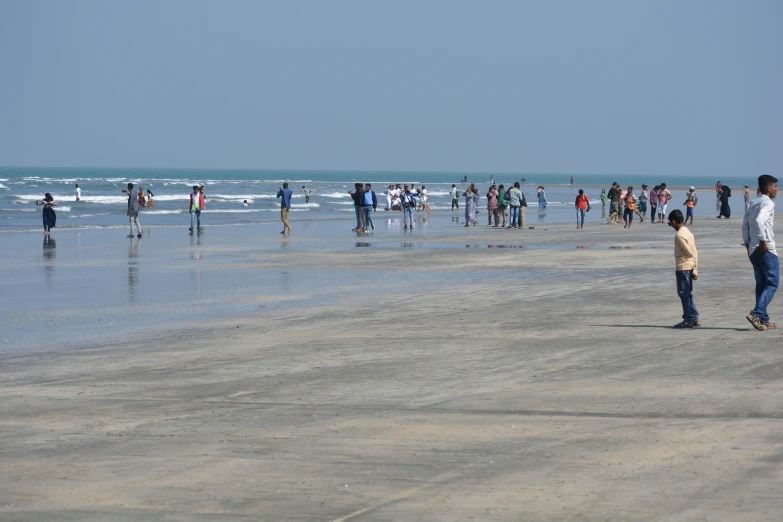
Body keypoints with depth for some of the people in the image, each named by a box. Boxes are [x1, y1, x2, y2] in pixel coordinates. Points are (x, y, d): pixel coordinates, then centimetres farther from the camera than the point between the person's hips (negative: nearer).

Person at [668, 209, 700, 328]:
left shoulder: (679, 235, -15)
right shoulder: (688, 232, 12)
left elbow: (690, 252, -17)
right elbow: (695, 252, 11)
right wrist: (695, 270, 12)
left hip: (682, 267, -9)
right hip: (690, 266, 9)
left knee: (684, 293, -3)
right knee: (688, 293, 13)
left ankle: (688, 320, -2)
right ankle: (694, 319, 14)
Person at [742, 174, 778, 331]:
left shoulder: (753, 202, 15)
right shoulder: (767, 202, -11)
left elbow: (745, 224, 16)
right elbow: (759, 220, -26)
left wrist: (747, 243, 19)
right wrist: (762, 240, -21)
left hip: (753, 249, 8)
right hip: (766, 249, -8)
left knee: (761, 284, 12)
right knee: (772, 284, -3)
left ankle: (764, 320, 12)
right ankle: (756, 314, -17)